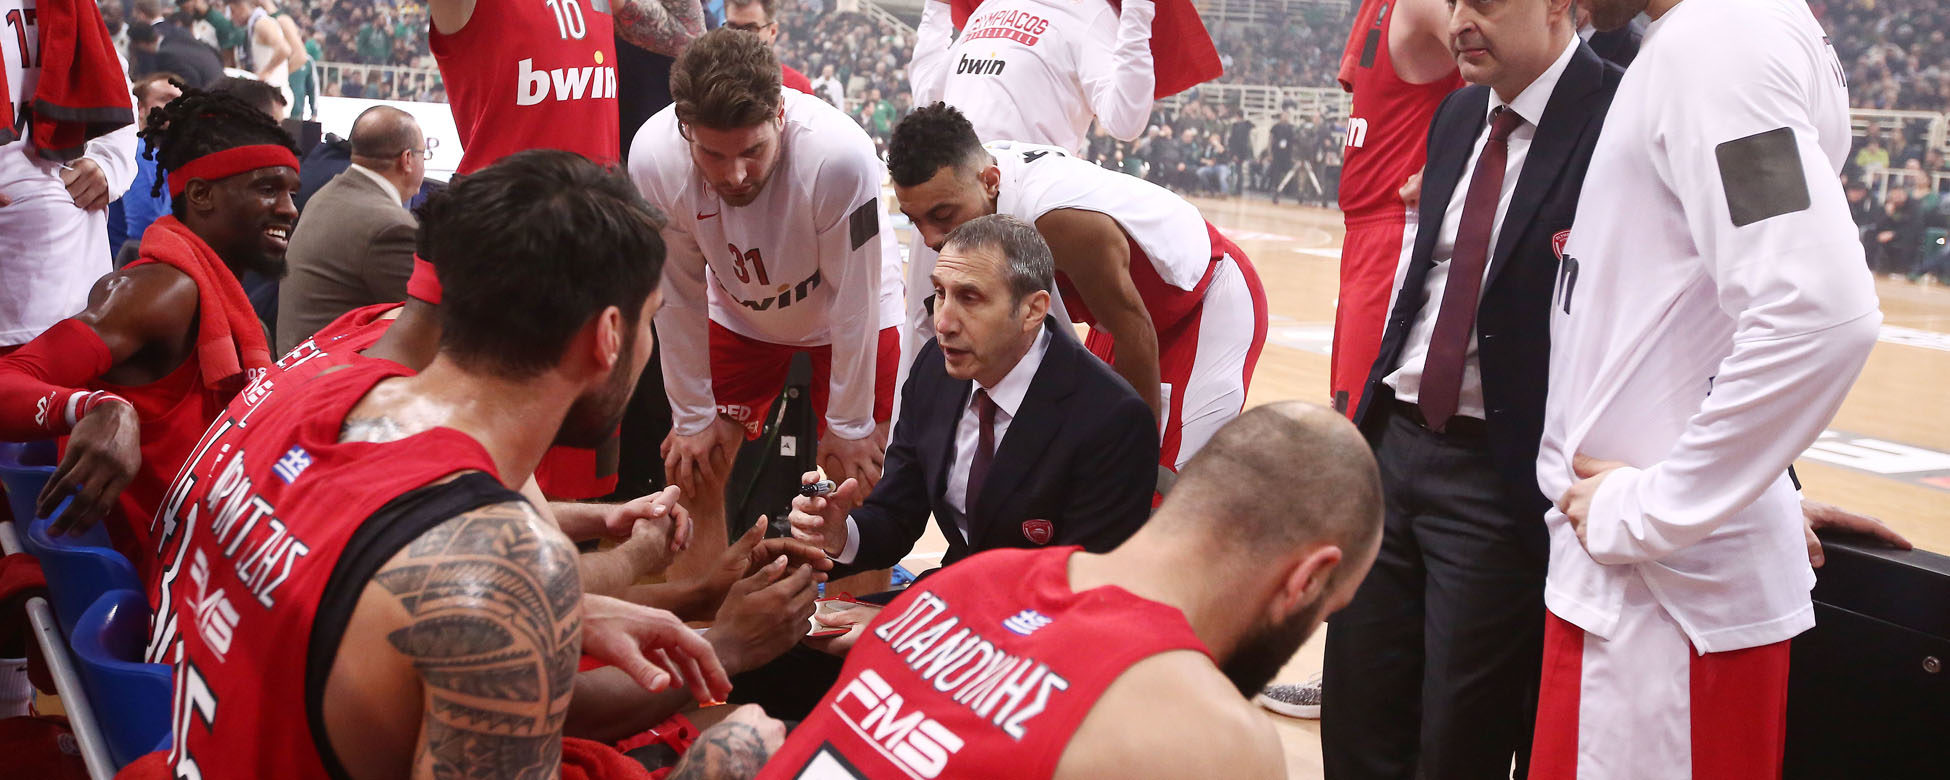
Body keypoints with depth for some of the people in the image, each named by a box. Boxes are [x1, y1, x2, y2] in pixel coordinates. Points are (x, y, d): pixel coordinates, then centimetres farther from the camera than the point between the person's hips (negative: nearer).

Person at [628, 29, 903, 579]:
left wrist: (849, 426, -15)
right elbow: (676, 296, -15)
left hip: (846, 318, -2)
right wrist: (693, 417, -7)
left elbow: (853, 299, -25)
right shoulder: (653, 159, -29)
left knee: (857, 484, -7)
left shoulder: (840, 153, -38)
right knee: (693, 471, 0)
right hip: (738, 314, 3)